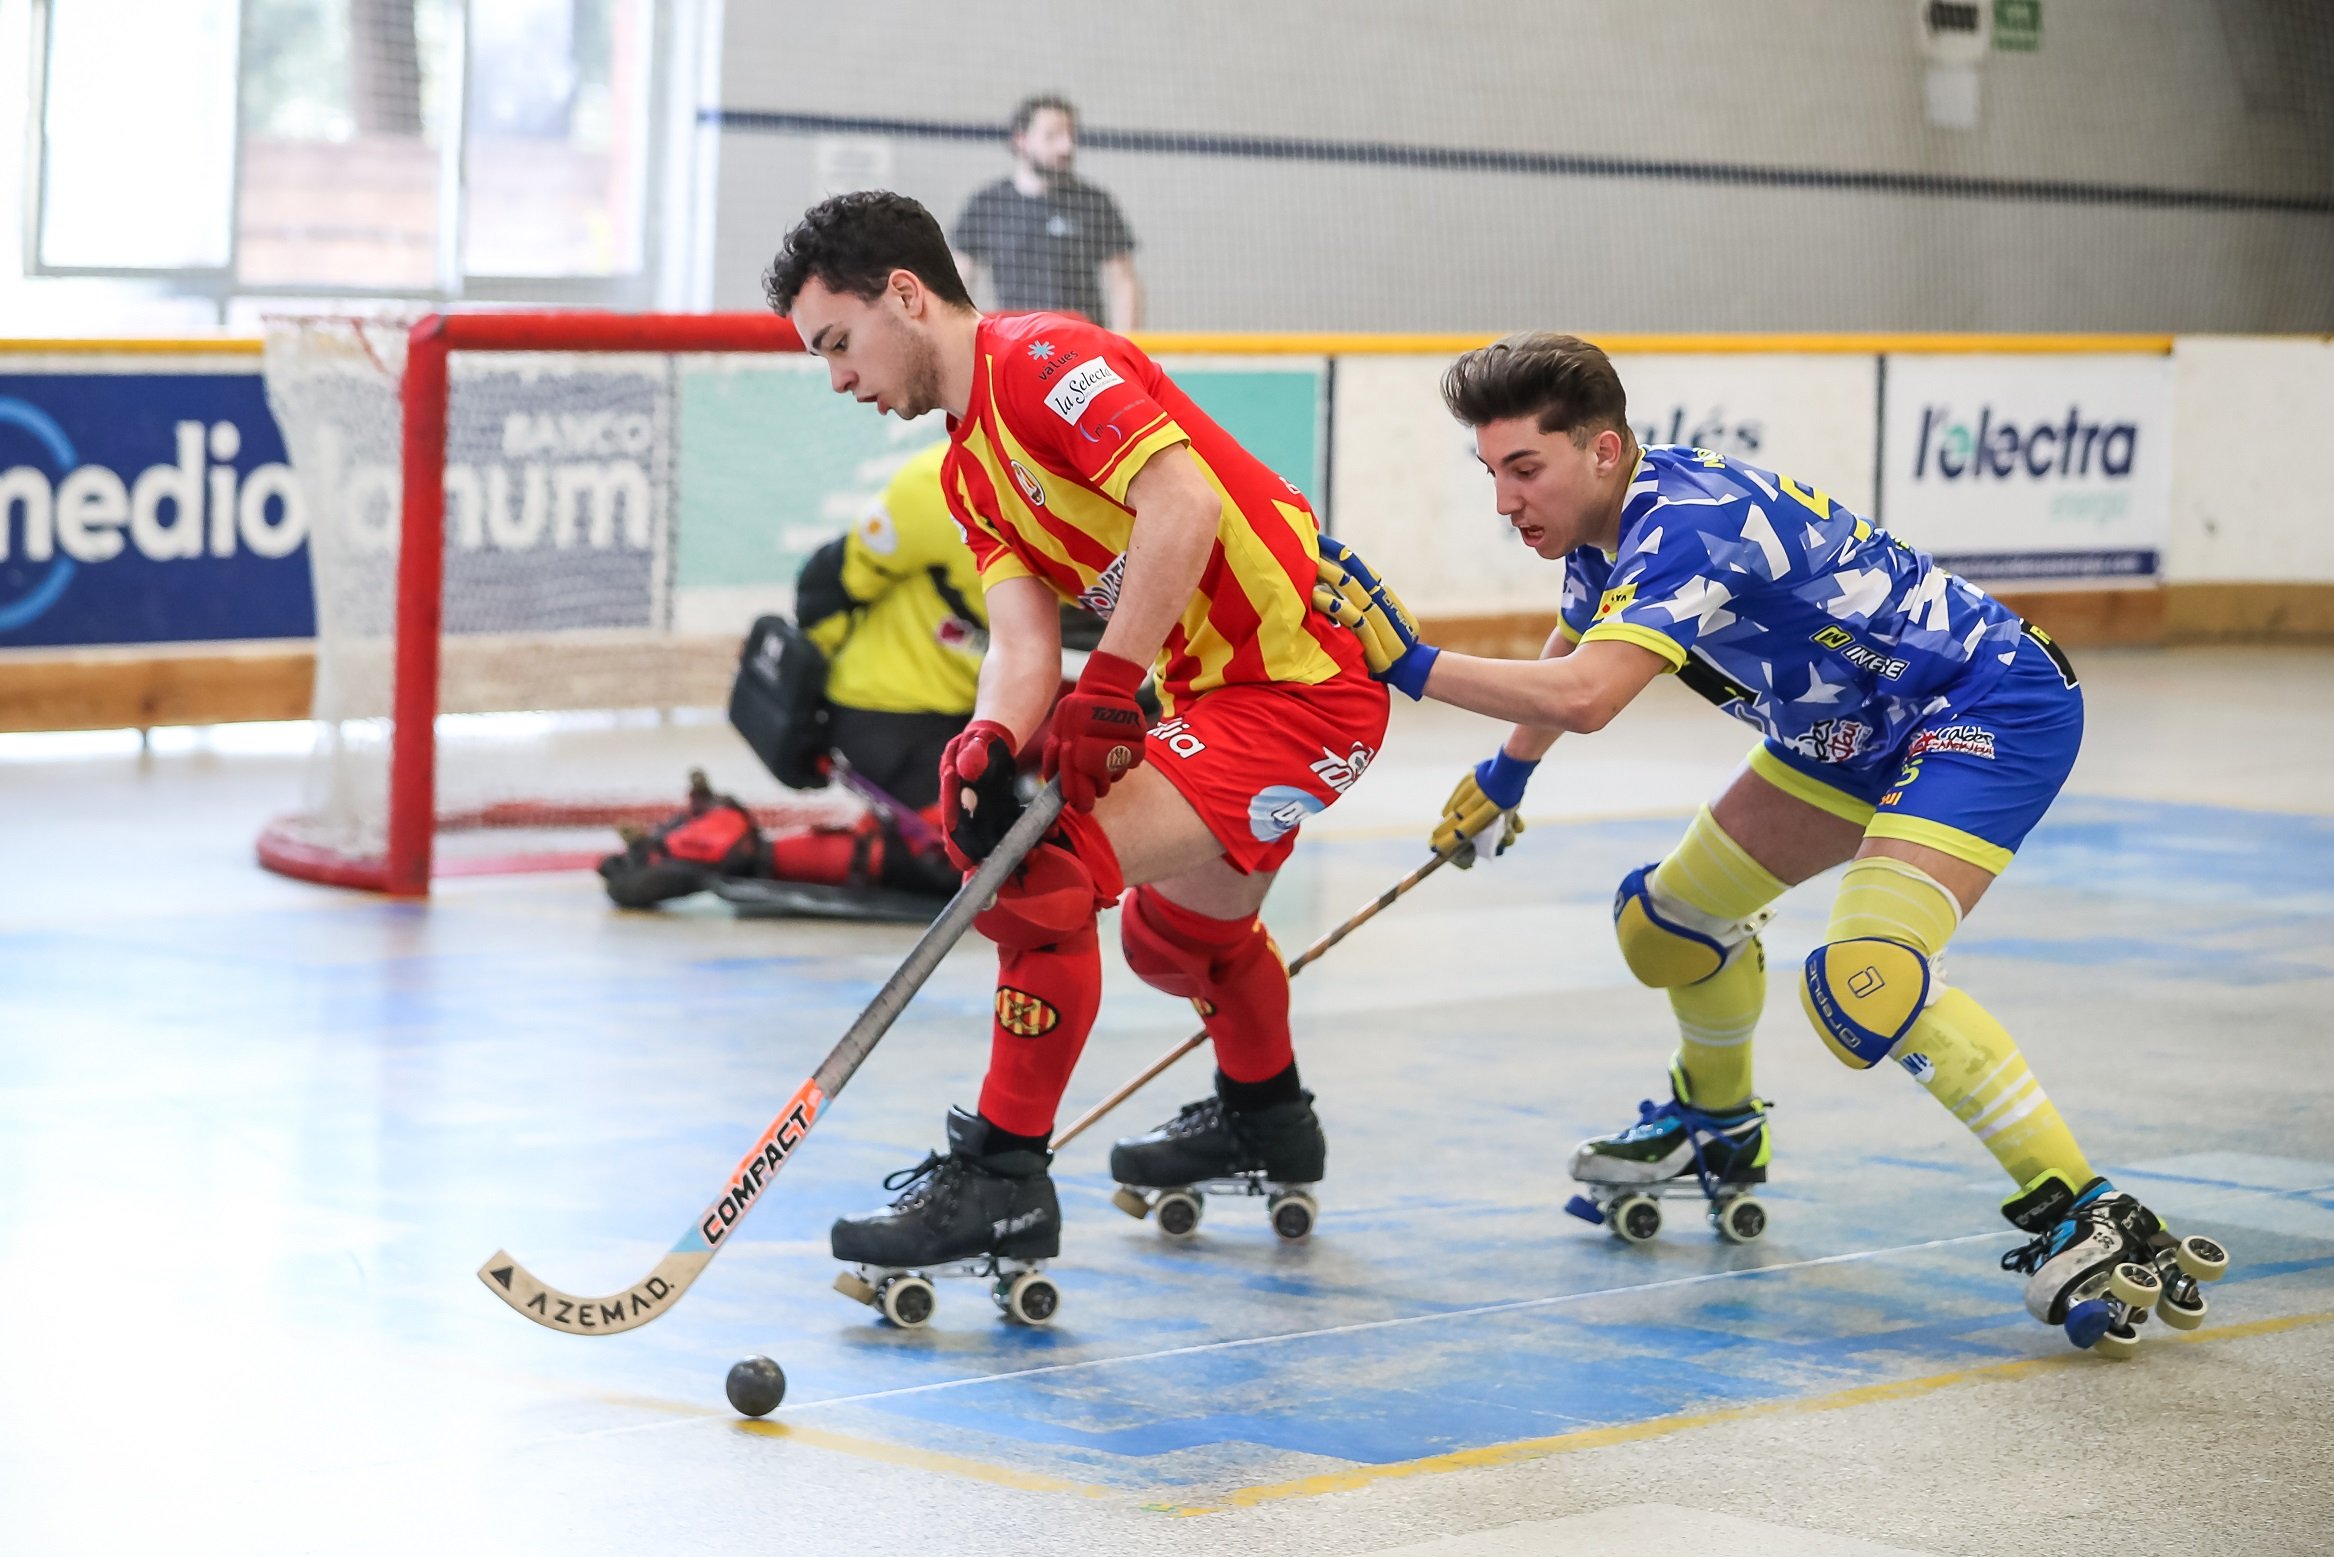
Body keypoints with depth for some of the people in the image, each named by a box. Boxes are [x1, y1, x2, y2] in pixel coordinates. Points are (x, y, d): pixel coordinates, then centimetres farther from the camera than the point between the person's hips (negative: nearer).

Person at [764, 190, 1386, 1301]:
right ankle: (1266, 1121, 57)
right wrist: (988, 745, -21)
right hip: (1217, 691, 11)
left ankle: (1003, 1178, -13)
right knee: (1173, 932, 31)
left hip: (1298, 684, -11)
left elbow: (1182, 502, -28)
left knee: (1044, 875, -21)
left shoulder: (1042, 359, -15)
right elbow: (1022, 636, 1)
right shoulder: (967, 470, 14)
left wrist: (1105, 693, -26)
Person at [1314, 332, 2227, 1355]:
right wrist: (1505, 773, 39)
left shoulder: (1687, 525, -29)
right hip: (1854, 732, 10)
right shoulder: (1608, 525, 1)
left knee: (1865, 981, -28)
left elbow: (1584, 698, -43)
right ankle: (1718, 1130, 43)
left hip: (1996, 708, -10)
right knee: (1670, 917, 15)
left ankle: (2090, 1221, -24)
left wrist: (1414, 665, -36)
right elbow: (1569, 654, 25)